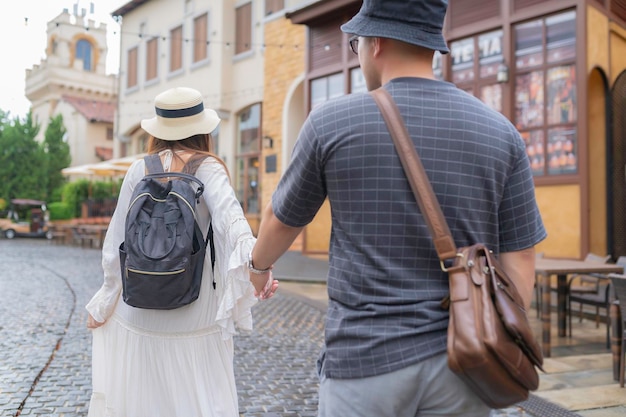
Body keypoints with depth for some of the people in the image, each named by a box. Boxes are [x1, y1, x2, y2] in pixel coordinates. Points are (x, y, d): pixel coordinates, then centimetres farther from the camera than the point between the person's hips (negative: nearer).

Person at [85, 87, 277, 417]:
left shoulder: (139, 170, 1)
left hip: (140, 314, 3)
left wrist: (103, 304, 14)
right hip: (194, 318, -2)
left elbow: (116, 245, 3)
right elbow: (229, 215, -27)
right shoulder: (207, 168, -6)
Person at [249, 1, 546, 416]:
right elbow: (519, 266, -1)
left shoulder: (331, 122, -8)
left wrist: (259, 264, 29)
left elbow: (281, 220, 7)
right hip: (459, 362, 3)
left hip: (367, 359, -2)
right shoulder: (501, 132, -2)